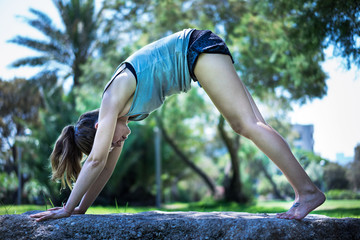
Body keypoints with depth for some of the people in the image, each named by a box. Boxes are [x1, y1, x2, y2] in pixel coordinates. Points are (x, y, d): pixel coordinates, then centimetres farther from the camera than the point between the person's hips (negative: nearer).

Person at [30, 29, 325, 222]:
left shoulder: (114, 97, -16)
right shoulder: (118, 112, 8)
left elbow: (97, 160, -18)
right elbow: (107, 166, 15)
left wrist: (67, 209, -13)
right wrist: (81, 208, 16)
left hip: (198, 47, -8)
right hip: (199, 58, 8)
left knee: (248, 124, -14)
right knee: (244, 125, 2)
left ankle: (308, 189, -13)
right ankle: (303, 194, 1)